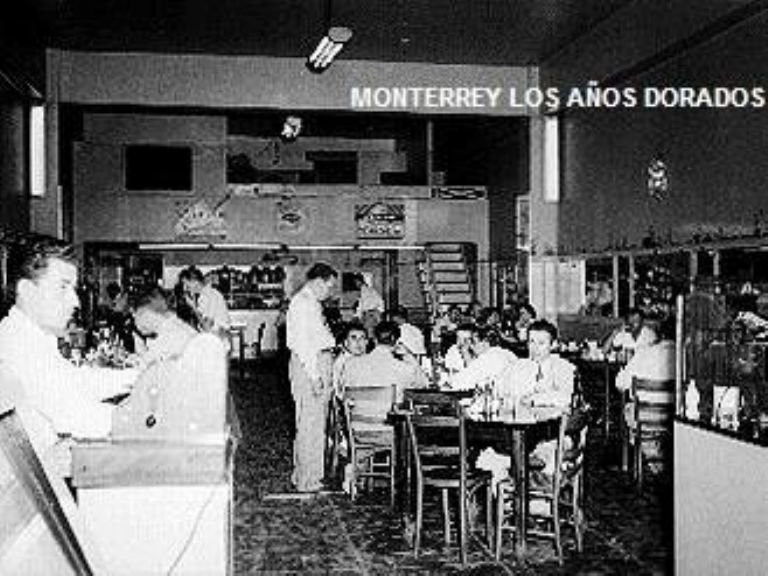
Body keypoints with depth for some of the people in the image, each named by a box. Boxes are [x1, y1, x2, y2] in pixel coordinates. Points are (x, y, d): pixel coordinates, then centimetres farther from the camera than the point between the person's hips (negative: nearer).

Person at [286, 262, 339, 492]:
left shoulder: (311, 303, 18)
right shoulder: (302, 303, -14)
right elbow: (302, 343, -20)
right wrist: (315, 376, -22)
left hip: (319, 363, 11)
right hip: (309, 365, -11)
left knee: (314, 423, 16)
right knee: (311, 424, -6)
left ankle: (302, 475, 26)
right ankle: (307, 481, 0)